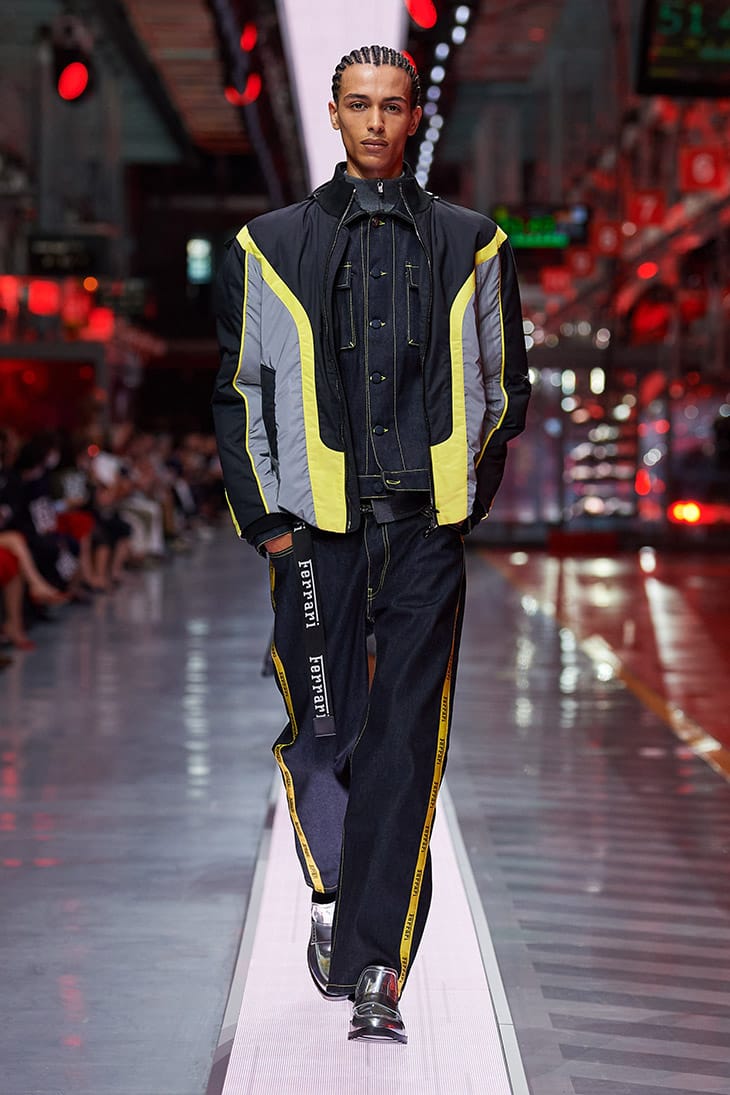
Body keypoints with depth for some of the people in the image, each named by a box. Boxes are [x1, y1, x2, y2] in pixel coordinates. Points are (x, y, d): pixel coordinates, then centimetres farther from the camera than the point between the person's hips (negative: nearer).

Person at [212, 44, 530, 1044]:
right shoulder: (272, 247, 8)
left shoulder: (470, 247, 10)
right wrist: (266, 518, 5)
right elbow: (240, 391, 11)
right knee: (322, 735, 3)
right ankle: (333, 898, 31)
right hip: (318, 531, 0)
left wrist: (463, 503, 10)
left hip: (427, 533, 0)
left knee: (404, 752, -6)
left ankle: (376, 974, -4)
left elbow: (503, 391, 17)